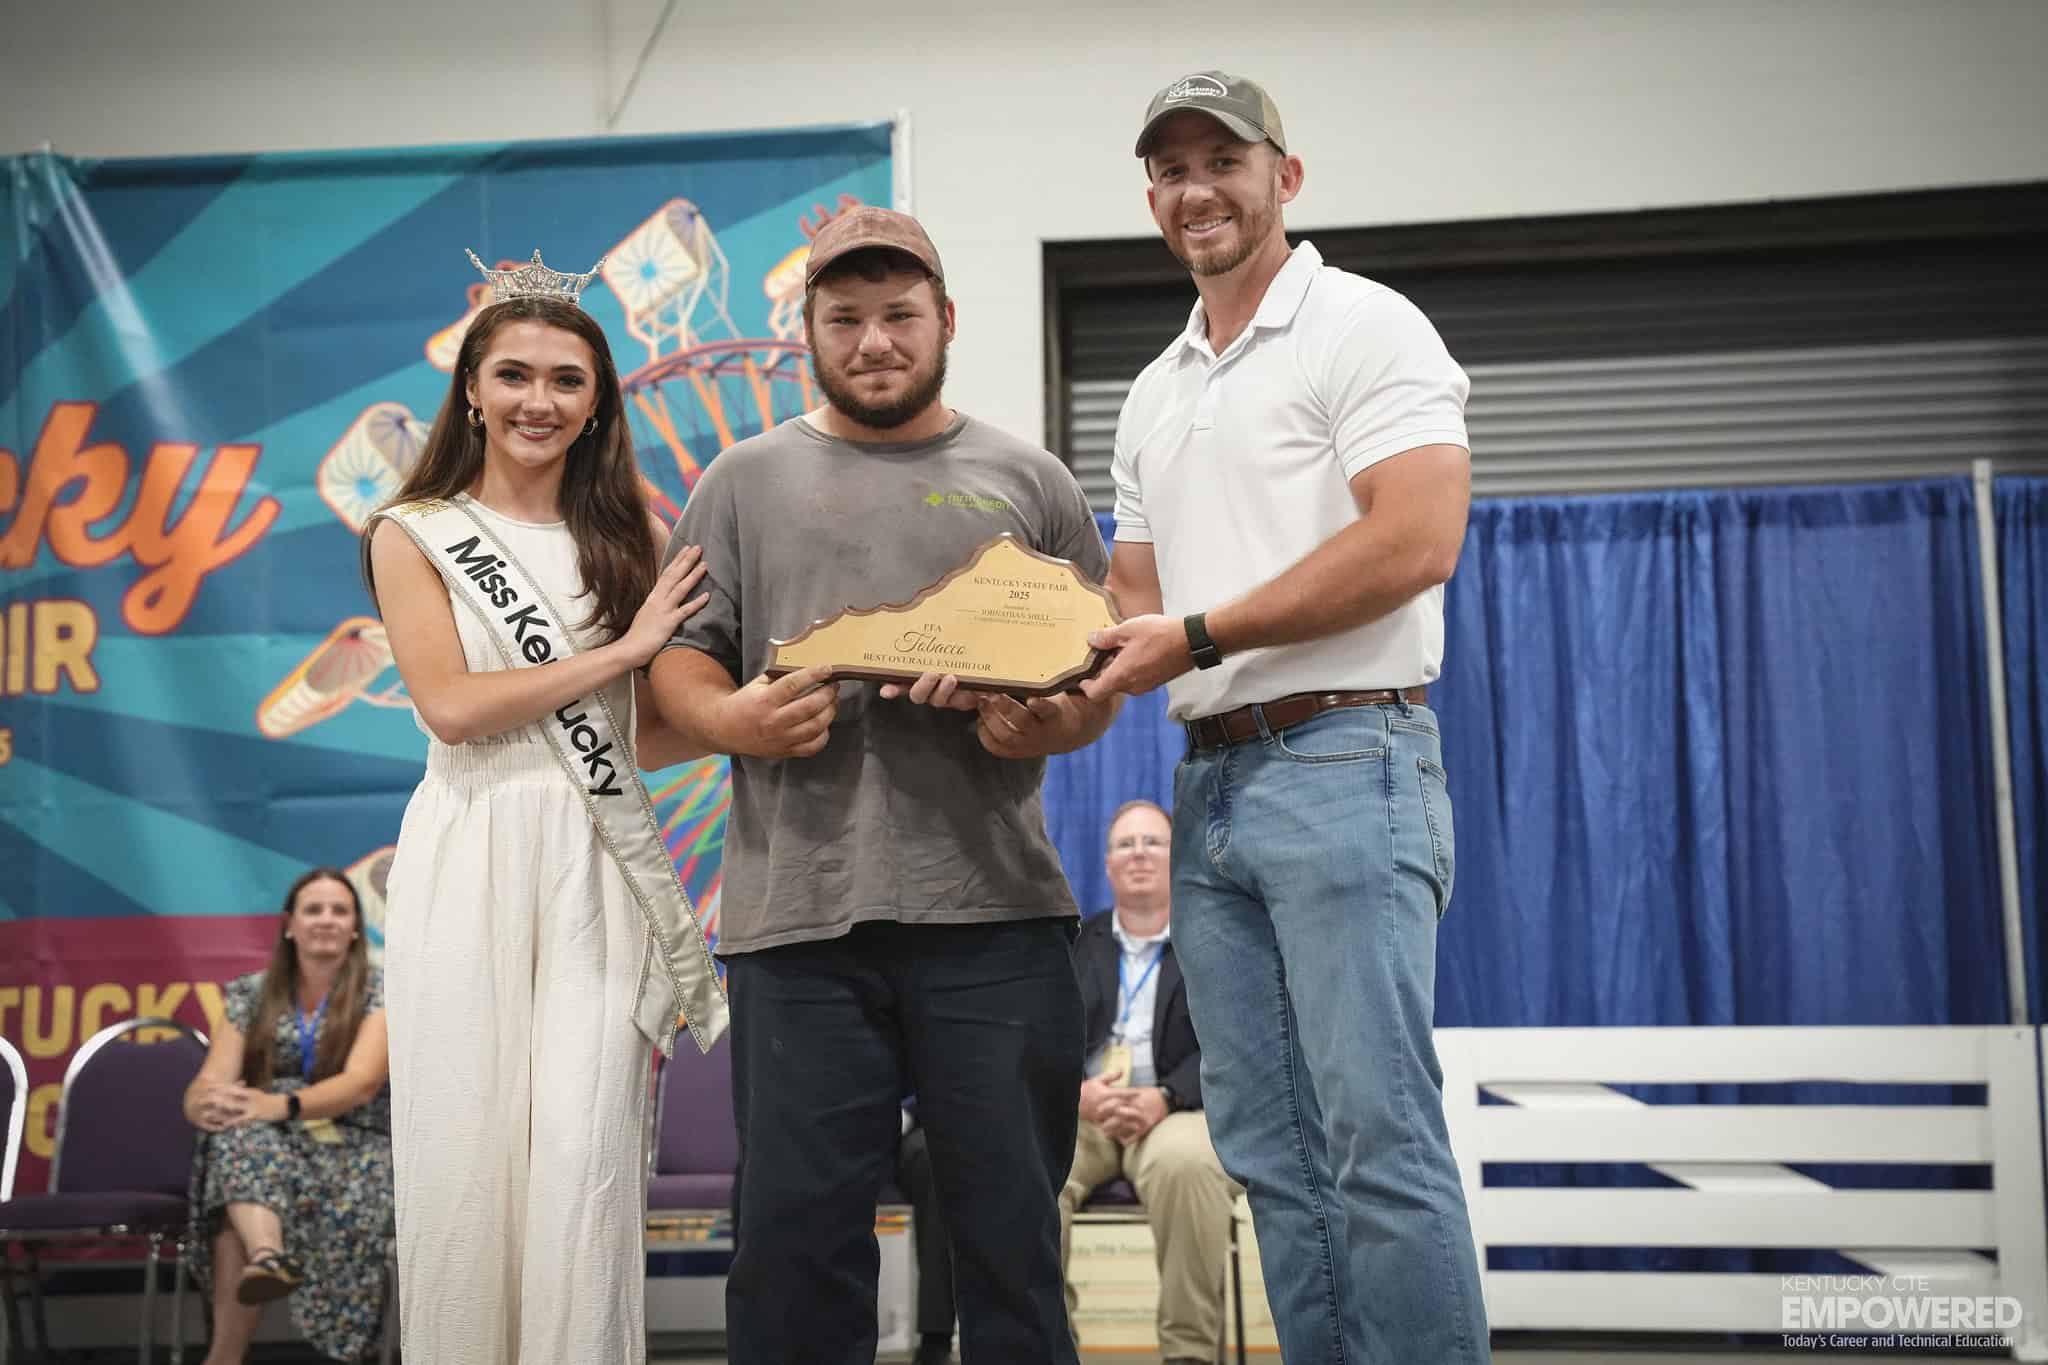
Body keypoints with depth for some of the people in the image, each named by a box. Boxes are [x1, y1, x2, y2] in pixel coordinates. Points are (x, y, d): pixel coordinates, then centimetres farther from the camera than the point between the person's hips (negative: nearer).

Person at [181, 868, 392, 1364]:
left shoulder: (381, 991, -2)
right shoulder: (249, 994, 7)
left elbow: (362, 1082, -17)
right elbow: (212, 1081, -5)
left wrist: (280, 1105, -34)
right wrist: (206, 1103, -32)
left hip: (353, 1149, -2)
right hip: (268, 1145, 2)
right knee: (236, 1131, -34)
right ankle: (268, 1254, -59)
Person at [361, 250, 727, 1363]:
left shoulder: (630, 541, 13)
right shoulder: (414, 536, 8)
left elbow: (652, 737, 11)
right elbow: (451, 703, -6)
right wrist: (621, 649, -8)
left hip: (598, 865, 1)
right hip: (469, 861, -1)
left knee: (581, 1153, -5)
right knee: (464, 1152, 0)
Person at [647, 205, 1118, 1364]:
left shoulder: (1028, 481, 14)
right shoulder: (747, 481, 15)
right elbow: (680, 657, 10)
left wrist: (1049, 726, -10)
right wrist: (730, 717, -11)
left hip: (994, 908, 0)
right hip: (800, 913, 0)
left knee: (1013, 1225, 5)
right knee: (795, 1226, 3)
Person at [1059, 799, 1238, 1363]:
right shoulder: (1074, 944, 18)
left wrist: (1164, 1098, -19)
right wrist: (1079, 1092, -15)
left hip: (1179, 1111, -2)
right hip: (1078, 1111, 2)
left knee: (1187, 1166, -39)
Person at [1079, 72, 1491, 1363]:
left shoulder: (1363, 326, -2)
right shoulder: (1154, 396, 22)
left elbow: (1416, 541, -15)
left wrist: (1196, 638, -14)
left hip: (1342, 764, -8)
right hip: (1208, 785, 8)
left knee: (1379, 1137, -10)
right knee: (1270, 1152, 9)